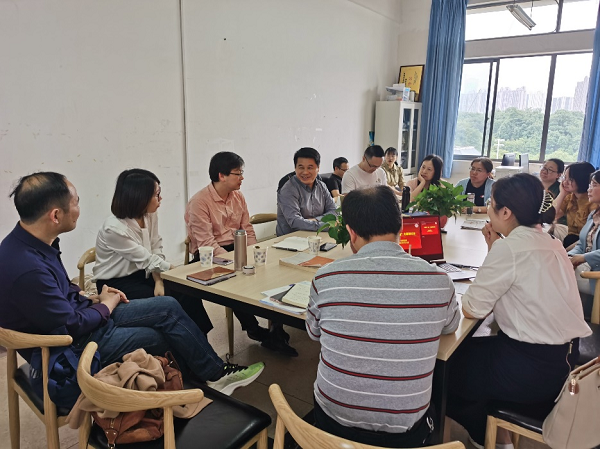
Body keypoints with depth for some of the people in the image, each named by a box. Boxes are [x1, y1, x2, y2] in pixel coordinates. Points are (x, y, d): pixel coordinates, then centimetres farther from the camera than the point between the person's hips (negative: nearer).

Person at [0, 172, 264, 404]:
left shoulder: (27, 241, -1)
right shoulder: (28, 270, -32)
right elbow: (71, 327, -25)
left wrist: (90, 299, 0)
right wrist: (106, 305, -8)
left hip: (79, 314, 9)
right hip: (71, 349, -8)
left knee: (169, 307, -1)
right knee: (168, 337, -6)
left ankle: (212, 371, 11)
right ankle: (216, 374, 19)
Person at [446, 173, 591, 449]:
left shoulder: (509, 247, -22)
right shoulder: (549, 243, 5)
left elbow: (471, 309, -18)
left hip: (533, 367, -8)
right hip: (563, 358, 8)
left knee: (449, 364, 12)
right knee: (470, 350, 23)